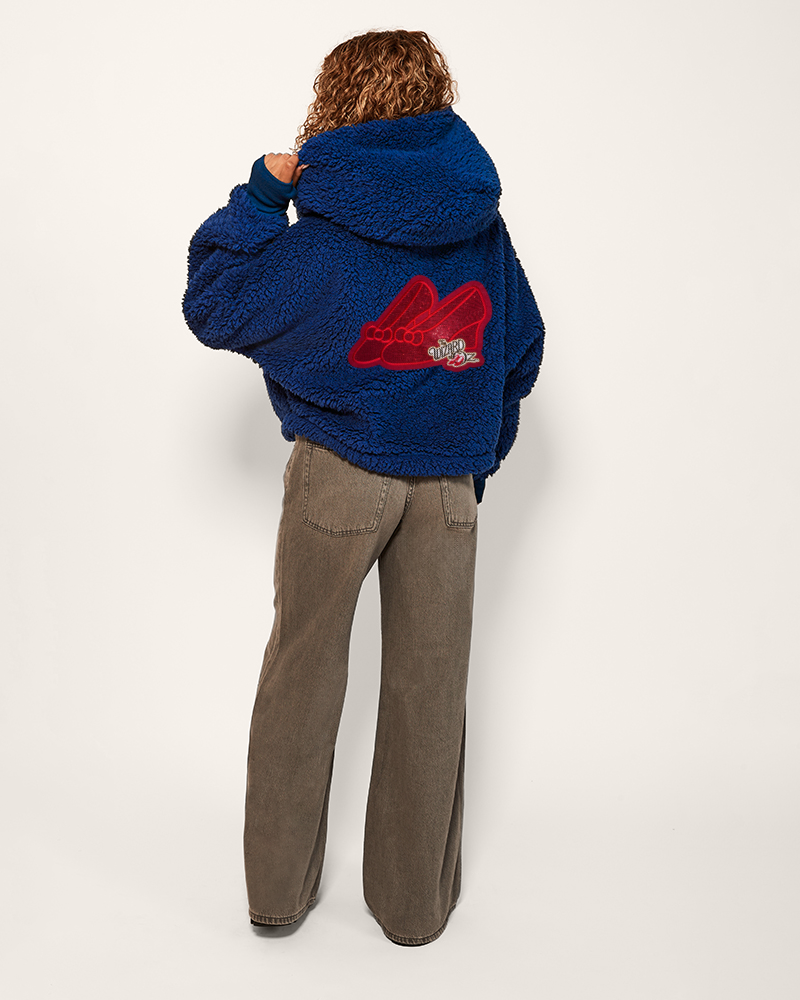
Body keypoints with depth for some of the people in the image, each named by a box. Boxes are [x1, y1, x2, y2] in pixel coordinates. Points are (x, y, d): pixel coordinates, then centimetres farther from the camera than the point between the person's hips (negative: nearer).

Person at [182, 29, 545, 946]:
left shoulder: (325, 235, -10)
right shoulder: (480, 219, 3)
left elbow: (212, 306, -2)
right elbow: (519, 353, 9)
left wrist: (261, 190, 3)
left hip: (338, 473, -2)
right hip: (449, 483, 3)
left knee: (302, 669, 13)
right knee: (430, 683, 10)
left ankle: (277, 884, 26)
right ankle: (415, 898, 25)